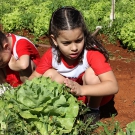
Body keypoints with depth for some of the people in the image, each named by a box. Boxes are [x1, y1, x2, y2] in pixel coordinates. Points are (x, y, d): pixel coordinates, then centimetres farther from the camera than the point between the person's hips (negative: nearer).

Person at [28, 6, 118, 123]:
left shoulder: (92, 53, -32)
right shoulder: (51, 55, -19)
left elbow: (113, 86, -41)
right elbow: (33, 79, -11)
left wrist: (81, 89, -56)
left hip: (97, 94, -3)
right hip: (70, 95, 3)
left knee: (91, 73, -32)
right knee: (49, 74, -19)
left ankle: (94, 110, -8)